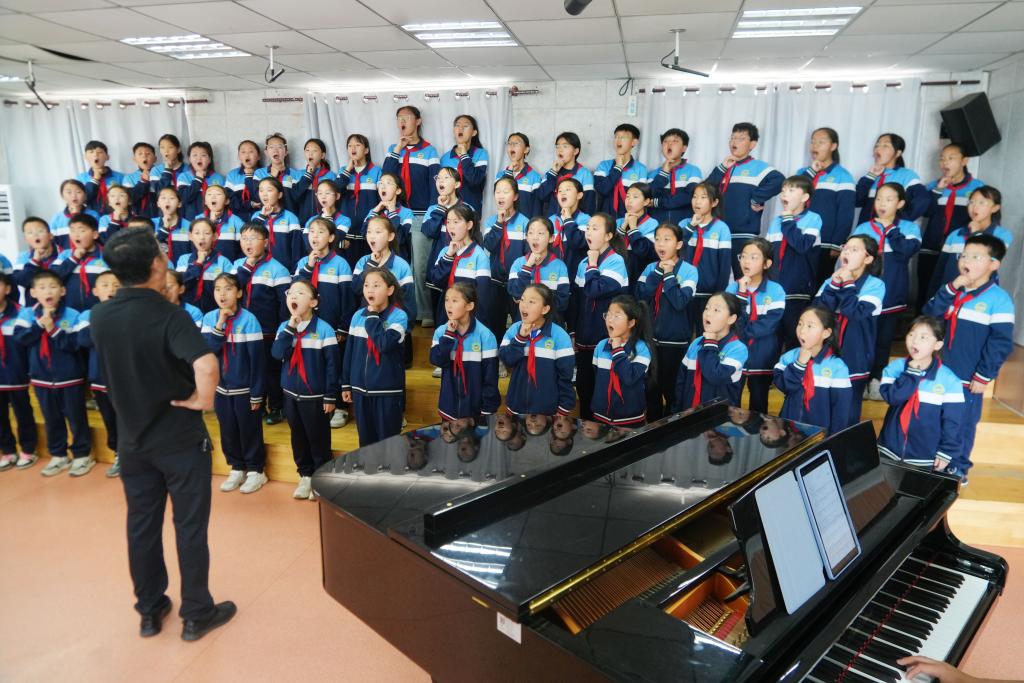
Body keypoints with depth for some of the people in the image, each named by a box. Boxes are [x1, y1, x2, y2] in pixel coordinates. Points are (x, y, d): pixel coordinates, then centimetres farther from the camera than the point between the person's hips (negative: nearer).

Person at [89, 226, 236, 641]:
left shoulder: (98, 317, -2)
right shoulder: (169, 314, -21)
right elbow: (206, 364, -36)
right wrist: (203, 400, -21)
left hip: (131, 439, 5)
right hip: (180, 439, -5)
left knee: (141, 526, 17)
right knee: (190, 527, 8)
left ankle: (149, 611, 31)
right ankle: (196, 614, 20)